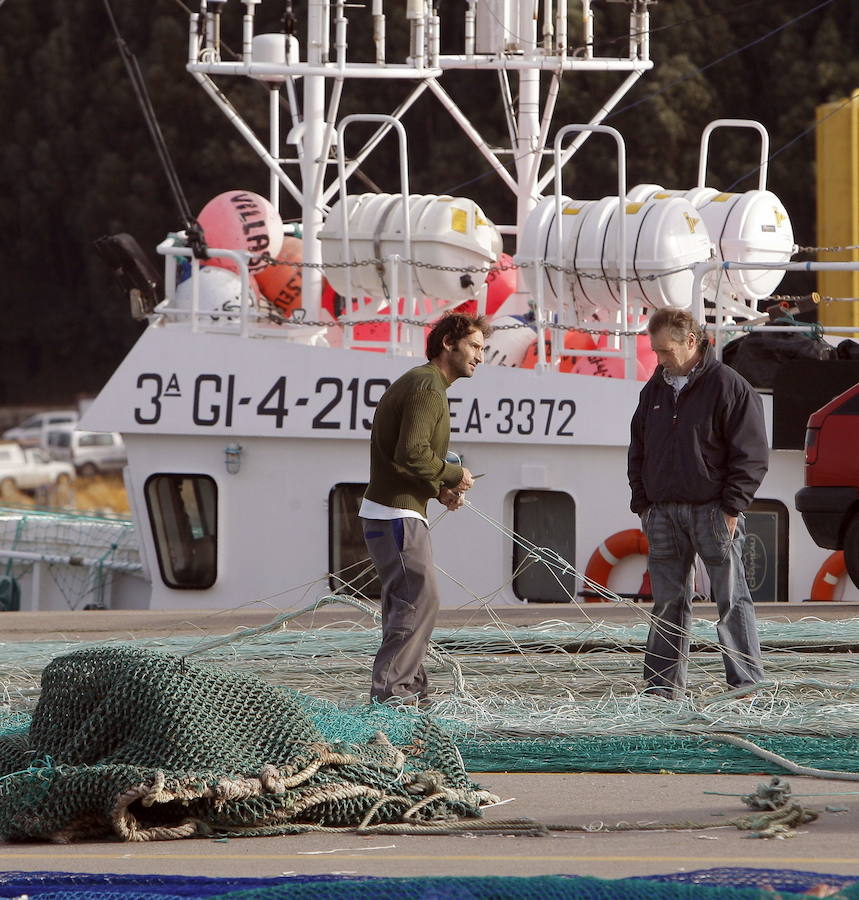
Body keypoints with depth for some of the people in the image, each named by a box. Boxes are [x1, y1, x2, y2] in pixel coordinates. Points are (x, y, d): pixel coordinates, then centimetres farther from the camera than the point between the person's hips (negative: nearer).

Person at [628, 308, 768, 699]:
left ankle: (748, 684, -2)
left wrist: (732, 508, -12)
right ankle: (663, 687, 9)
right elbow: (638, 451, 21)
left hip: (712, 511, -6)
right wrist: (642, 503, 10)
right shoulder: (654, 390, 14)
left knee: (730, 600, -4)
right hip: (663, 512, 6)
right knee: (667, 603, 6)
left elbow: (751, 454, -7)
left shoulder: (729, 387, -5)